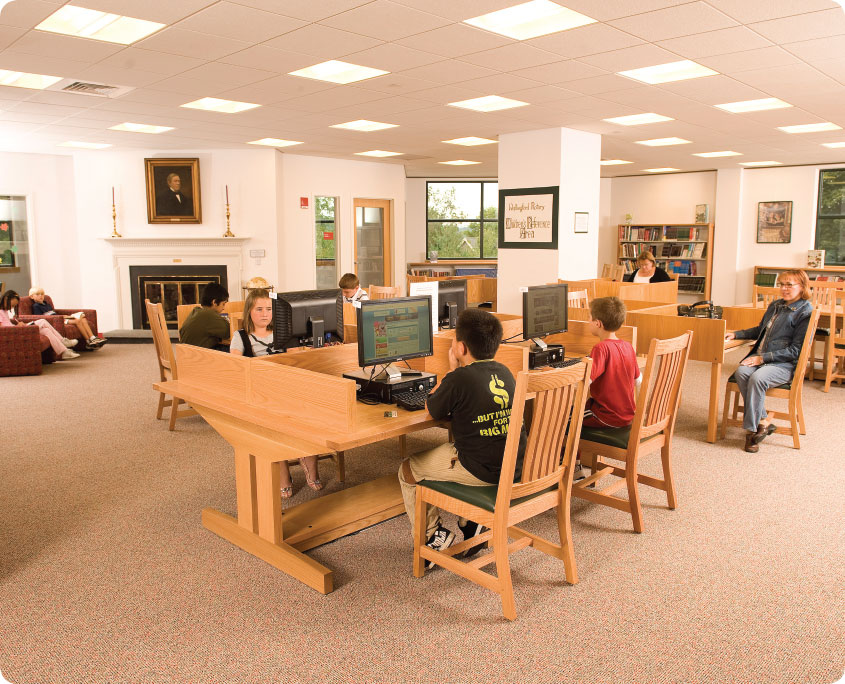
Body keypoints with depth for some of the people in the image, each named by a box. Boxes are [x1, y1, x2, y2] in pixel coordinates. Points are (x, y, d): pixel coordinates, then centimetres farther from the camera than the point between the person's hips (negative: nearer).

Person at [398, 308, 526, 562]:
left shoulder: (459, 379, -17)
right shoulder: (504, 372, 4)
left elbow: (433, 409, 0)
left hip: (482, 471, -7)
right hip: (516, 466, 7)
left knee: (408, 470, 14)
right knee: (449, 449, 35)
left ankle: (433, 537, 18)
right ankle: (470, 523, 29)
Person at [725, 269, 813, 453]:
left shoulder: (805, 312, -4)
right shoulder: (775, 305, 19)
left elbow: (795, 350, -10)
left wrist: (763, 358, -16)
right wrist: (735, 334, 17)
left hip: (784, 364, -6)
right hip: (760, 357, 6)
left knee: (757, 378, -35)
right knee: (741, 372, -27)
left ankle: (751, 429, -23)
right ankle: (763, 421, -20)